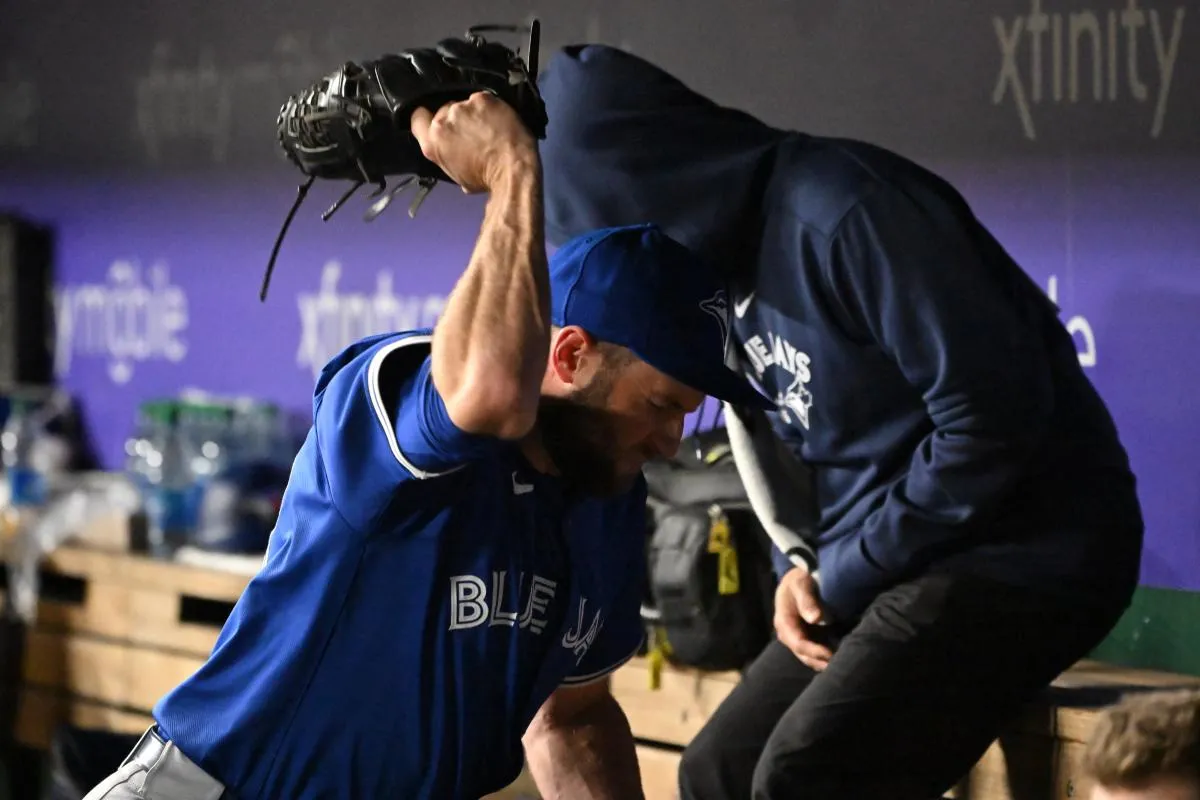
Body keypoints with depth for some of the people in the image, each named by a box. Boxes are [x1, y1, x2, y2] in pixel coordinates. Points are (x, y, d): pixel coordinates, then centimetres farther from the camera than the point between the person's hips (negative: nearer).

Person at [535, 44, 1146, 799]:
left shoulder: (838, 210, -21)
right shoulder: (727, 246, 9)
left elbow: (992, 414, -23)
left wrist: (845, 573, -13)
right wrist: (803, 563, 1)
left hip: (1027, 544, -10)